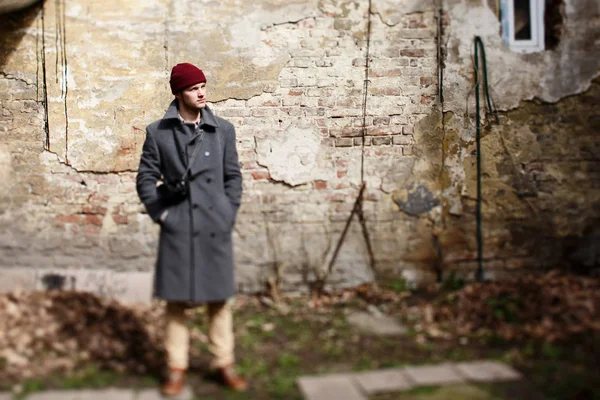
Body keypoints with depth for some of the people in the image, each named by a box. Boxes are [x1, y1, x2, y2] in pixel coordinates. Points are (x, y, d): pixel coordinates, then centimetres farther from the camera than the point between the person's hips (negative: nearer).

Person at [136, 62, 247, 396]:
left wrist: (229, 214, 1)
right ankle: (177, 367, 20)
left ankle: (225, 363, 22)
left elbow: (233, 176, 8)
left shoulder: (223, 129, 4)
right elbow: (146, 178, 5)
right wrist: (160, 214, -3)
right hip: (176, 229, -1)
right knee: (176, 301, 7)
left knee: (219, 299, 8)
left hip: (215, 228, 1)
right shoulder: (158, 132, 1)